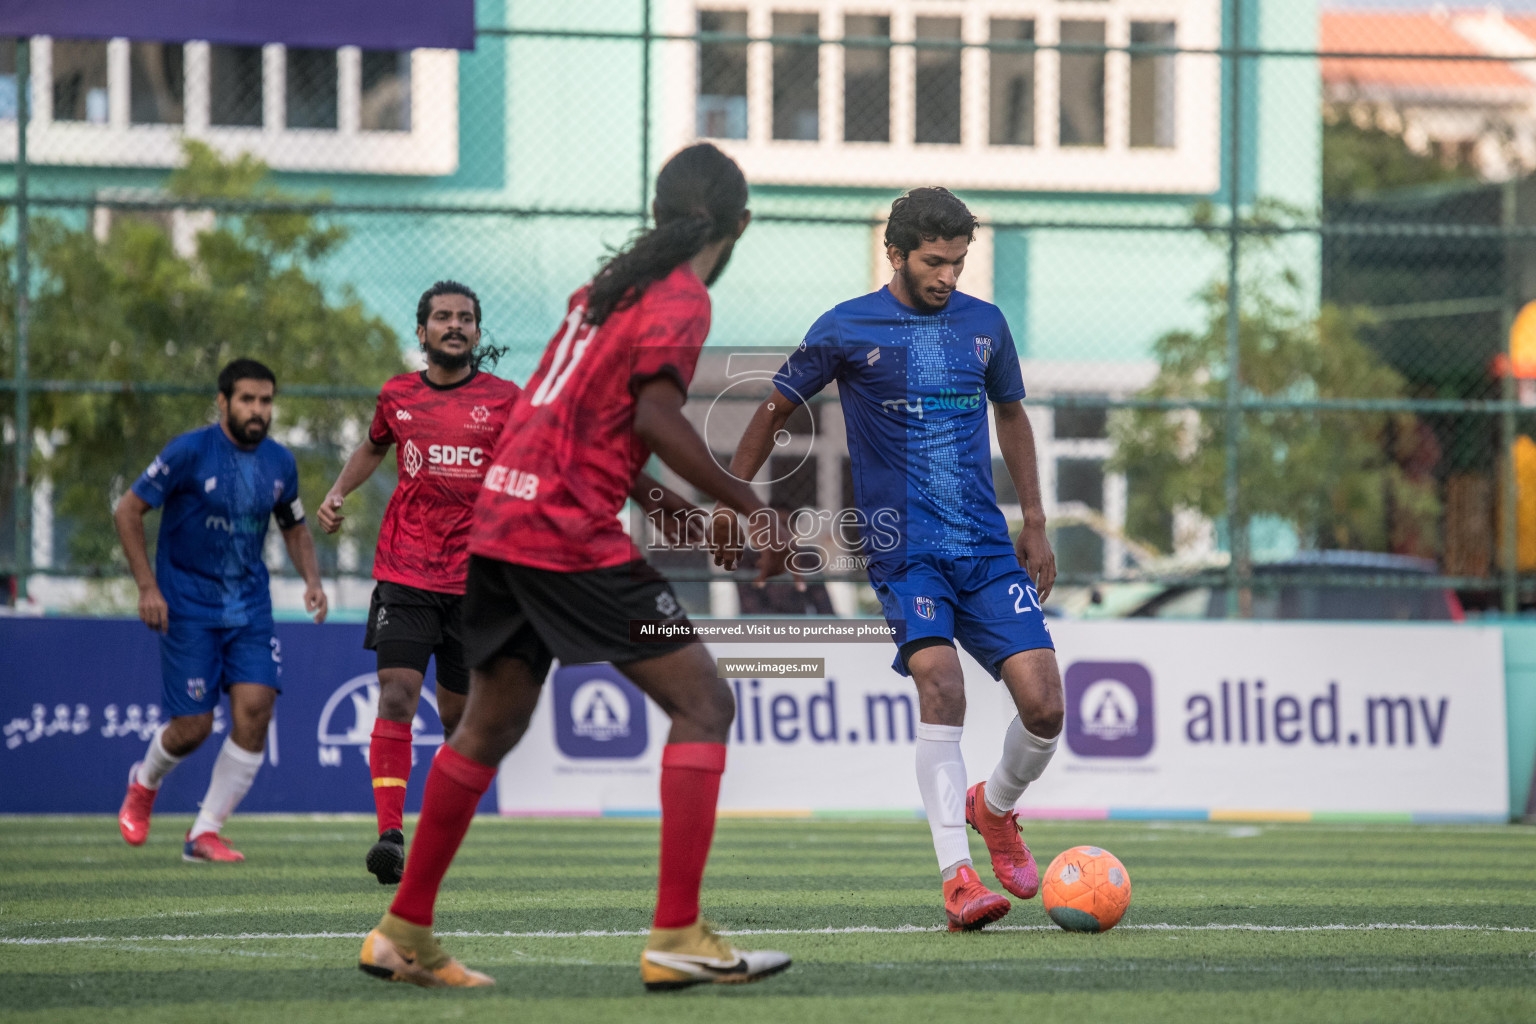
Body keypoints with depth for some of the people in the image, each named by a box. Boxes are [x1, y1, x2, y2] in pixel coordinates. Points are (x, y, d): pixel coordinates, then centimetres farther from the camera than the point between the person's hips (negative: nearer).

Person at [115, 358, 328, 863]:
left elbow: (294, 528, 21)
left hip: (250, 604, 4)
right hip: (188, 607, -4)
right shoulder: (190, 452, -11)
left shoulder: (280, 463, 5)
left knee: (255, 707, -13)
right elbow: (128, 511, -6)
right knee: (193, 727, -7)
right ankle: (144, 782, 29)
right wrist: (148, 587, -12)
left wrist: (312, 580, 4)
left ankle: (205, 832, -3)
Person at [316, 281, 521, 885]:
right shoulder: (397, 395, 7)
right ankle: (390, 835, -20)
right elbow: (374, 446, 27)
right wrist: (338, 493, 12)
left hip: (474, 579, 0)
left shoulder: (504, 400, 1)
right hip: (404, 574, 0)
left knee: (459, 715, 7)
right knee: (396, 695, -15)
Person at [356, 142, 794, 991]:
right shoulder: (681, 301, -7)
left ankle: (404, 935, 23)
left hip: (500, 518, 9)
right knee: (703, 704, -5)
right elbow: (654, 417, -20)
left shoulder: (609, 284, 18)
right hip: (570, 532, -9)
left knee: (491, 724, 19)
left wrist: (652, 493, 30)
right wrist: (751, 508, -15)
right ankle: (676, 937, -12)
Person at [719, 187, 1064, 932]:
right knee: (940, 682, -26)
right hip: (903, 547, -4)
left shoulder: (985, 325, 10)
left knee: (1043, 704, -8)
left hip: (988, 545, 4)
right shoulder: (847, 331, -1)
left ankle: (994, 808, 26)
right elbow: (774, 412, 9)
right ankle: (957, 880, -27)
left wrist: (1035, 523, 20)